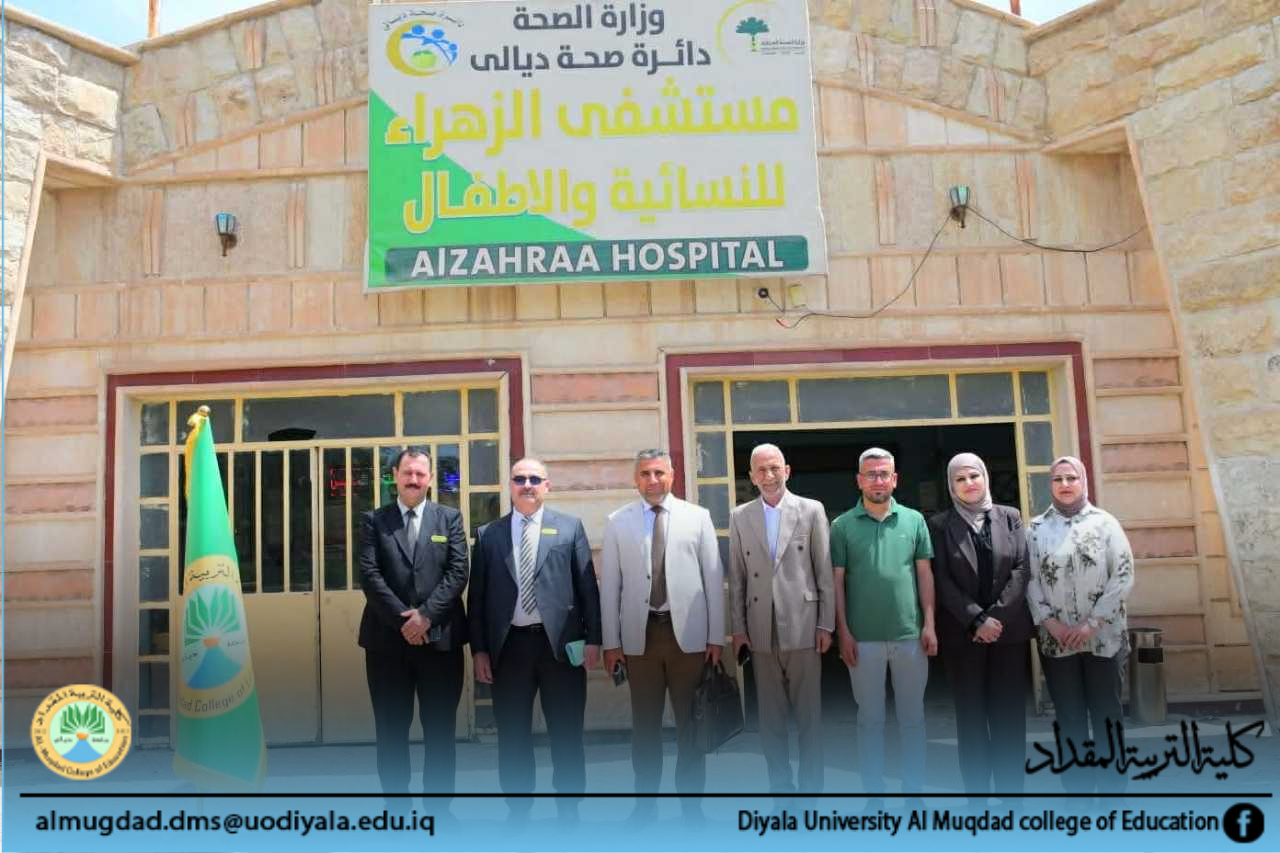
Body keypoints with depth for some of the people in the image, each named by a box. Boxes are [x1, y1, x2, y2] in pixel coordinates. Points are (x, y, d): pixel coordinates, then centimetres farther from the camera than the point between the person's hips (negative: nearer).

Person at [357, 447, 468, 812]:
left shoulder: (450, 518, 7)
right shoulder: (374, 520, 6)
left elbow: (458, 572, -2)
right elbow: (369, 574, -4)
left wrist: (426, 615, -13)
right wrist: (402, 619, -13)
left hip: (440, 637, 0)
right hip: (387, 639, 0)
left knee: (440, 729, 7)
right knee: (391, 730, 7)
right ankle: (396, 807, 18)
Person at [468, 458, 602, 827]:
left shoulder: (570, 527, 5)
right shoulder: (488, 534, 8)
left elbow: (587, 585, 2)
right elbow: (477, 595, 6)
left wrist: (593, 638, -4)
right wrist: (479, 648, 1)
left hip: (560, 643, -1)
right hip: (509, 645, 1)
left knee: (566, 733, 7)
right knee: (513, 735, 9)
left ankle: (568, 809, 21)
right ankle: (518, 810, 22)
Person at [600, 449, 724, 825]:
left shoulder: (697, 517, 2)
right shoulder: (618, 522, 3)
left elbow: (713, 578, 2)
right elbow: (610, 585, 3)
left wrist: (716, 636, -1)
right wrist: (611, 642, 0)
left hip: (689, 633, 0)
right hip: (640, 634, 0)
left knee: (690, 721, 10)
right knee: (645, 723, 10)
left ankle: (692, 801, 23)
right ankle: (645, 801, 23)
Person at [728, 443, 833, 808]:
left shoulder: (812, 510, 1)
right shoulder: (740, 517, 6)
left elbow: (826, 572, 0)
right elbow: (736, 578, 7)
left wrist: (826, 624, -3)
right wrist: (738, 628, 4)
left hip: (803, 627, -2)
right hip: (761, 631, 2)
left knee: (809, 715, 5)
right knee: (770, 717, 9)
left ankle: (811, 789, 18)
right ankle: (780, 791, 19)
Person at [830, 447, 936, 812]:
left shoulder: (914, 520, 4)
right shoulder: (842, 526, 0)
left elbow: (925, 574, 6)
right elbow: (837, 582, 1)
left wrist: (929, 624, -1)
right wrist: (844, 632, -4)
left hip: (910, 634, 1)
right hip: (863, 637, -1)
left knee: (912, 717, 10)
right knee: (870, 719, 8)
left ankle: (914, 794, 21)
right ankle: (874, 796, 17)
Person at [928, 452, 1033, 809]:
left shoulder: (1010, 517, 8)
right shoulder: (940, 524, 2)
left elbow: (1021, 569, 0)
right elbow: (942, 580, -4)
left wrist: (996, 616, -10)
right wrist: (977, 620, -13)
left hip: (1009, 630, 1)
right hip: (963, 634, -1)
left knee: (1009, 716, 4)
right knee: (971, 717, 4)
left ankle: (1011, 796, 13)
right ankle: (977, 799, 10)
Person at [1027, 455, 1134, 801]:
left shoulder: (1104, 522, 0)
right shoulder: (1036, 528, 4)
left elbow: (1123, 576, -6)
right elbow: (1030, 580, 1)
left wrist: (1092, 623, -12)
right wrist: (1050, 622, -11)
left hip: (1103, 637, -1)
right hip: (1056, 641, 1)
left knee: (1107, 716, 7)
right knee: (1070, 720, 8)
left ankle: (1113, 793, 19)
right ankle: (1078, 793, 19)